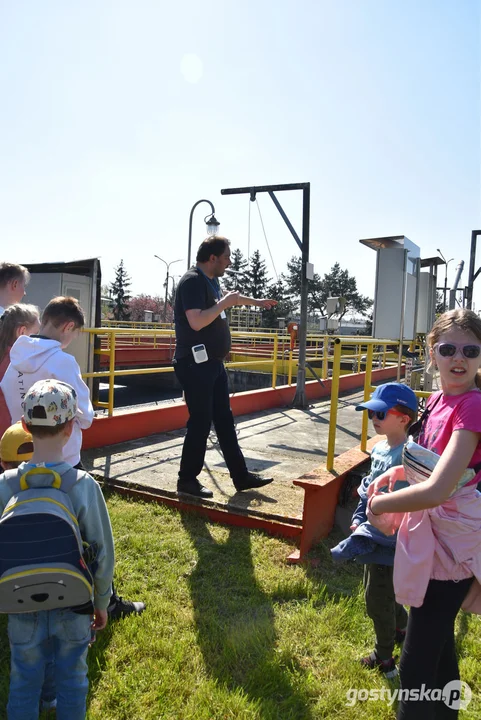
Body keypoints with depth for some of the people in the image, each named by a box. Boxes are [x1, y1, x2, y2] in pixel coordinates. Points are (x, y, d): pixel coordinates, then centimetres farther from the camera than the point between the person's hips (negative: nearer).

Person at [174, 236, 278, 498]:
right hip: (195, 365, -10)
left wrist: (257, 301, 48)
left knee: (224, 420, 12)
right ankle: (187, 480, 13)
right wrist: (225, 303, -17)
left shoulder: (211, 281, 15)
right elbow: (196, 321, -28)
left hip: (213, 363, 10)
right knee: (200, 422, -3)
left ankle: (241, 476, 21)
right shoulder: (192, 281, -15)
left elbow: (227, 298, 36)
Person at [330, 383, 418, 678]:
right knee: (383, 592, 27)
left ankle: (384, 657, 32)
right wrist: (359, 518, 1)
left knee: (378, 599, 8)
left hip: (390, 543, -8)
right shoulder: (379, 449, 1)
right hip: (373, 538, 9)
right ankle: (402, 627, 52)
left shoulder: (406, 457, -28)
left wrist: (365, 536, -28)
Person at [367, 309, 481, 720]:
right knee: (438, 644, 27)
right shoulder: (438, 400, 0)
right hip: (430, 532, 8)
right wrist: (395, 472, 2)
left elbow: (437, 490, -32)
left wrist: (378, 504, -17)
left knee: (416, 667, 2)